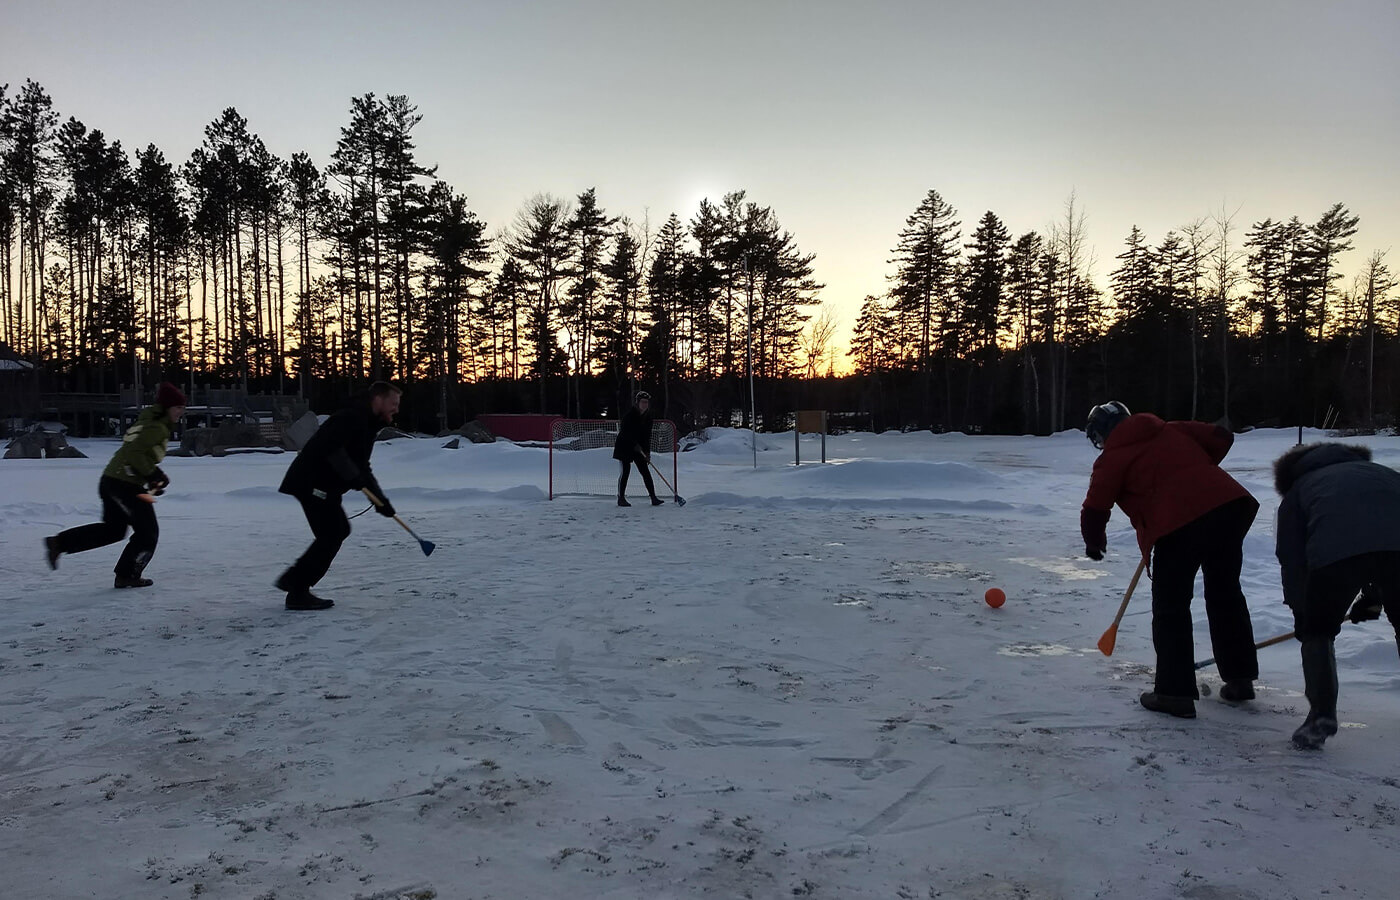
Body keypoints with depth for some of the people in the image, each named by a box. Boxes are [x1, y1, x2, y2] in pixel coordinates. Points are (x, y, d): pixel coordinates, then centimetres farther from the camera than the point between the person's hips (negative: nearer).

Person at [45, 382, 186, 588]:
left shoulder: (148, 423, 18)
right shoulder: (157, 428, -14)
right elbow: (134, 453, -24)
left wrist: (154, 475, 16)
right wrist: (154, 474, -18)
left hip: (110, 480, 10)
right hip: (126, 485, -10)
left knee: (113, 528, 23)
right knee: (148, 532, 1)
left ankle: (59, 543, 22)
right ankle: (127, 576, 8)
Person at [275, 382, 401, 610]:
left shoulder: (367, 426, 18)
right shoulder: (353, 417, -15)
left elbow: (362, 468, 21)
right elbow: (331, 446, -30)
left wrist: (380, 499, 13)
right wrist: (353, 476, -26)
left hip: (322, 485, 11)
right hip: (312, 483, -11)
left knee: (340, 530, 16)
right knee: (331, 536, -8)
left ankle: (294, 579, 21)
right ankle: (298, 594, 0)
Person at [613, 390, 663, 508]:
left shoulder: (648, 417, 2)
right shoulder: (630, 414, -16)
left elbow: (647, 436, 4)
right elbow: (624, 431, -18)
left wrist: (647, 452, -4)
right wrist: (635, 444, -21)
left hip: (638, 447, 6)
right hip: (625, 445, -6)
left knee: (645, 471, 0)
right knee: (625, 471, -7)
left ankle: (653, 498, 0)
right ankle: (621, 498, 4)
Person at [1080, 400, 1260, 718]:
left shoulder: (1112, 458, 8)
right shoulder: (1172, 430, 23)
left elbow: (1094, 510, 5)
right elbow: (1221, 437, 22)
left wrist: (1095, 543, 25)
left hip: (1180, 524, -6)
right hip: (1230, 504, 7)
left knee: (1171, 606, 7)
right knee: (1225, 593, 22)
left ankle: (1175, 692, 8)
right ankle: (1240, 679, 32)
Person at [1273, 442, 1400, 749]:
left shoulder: (1298, 488, 33)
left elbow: (1291, 556, 23)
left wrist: (1302, 613, 31)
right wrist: (1373, 596, 40)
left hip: (1335, 550, -2)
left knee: (1317, 631, 21)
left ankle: (1321, 715, 11)